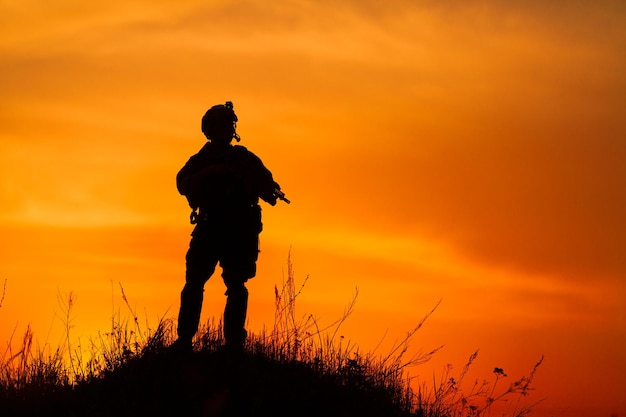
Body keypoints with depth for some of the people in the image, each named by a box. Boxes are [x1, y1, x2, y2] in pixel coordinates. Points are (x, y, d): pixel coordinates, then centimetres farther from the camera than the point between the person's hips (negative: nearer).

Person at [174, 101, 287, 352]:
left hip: (240, 234, 1)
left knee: (237, 288, -6)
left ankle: (233, 344, -7)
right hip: (210, 230, 0)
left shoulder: (246, 159, 14)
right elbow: (183, 184, -6)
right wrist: (213, 171, -18)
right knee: (194, 284, -9)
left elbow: (269, 191, 7)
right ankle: (183, 342, -8)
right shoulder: (202, 160, 12)